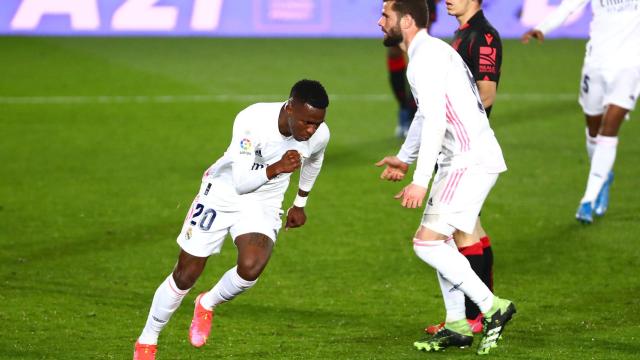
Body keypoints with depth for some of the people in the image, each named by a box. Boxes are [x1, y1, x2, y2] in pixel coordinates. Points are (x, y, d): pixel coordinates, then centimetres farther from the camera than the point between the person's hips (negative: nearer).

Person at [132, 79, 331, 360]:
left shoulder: (319, 135, -18)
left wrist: (300, 204, 22)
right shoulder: (252, 120, -32)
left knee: (251, 267, -26)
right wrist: (276, 169, -51)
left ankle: (207, 305, 7)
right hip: (222, 195, -2)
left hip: (264, 206, 2)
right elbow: (241, 183, -34)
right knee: (185, 276, 4)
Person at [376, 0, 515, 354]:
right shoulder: (430, 52, 19)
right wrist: (404, 157, 42)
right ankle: (457, 326, 19)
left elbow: (435, 120, -23)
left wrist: (420, 181, -27)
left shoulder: (427, 56, -14)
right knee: (439, 241, 16)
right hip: (459, 161, 11)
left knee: (427, 243, -13)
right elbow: (425, 114, 33)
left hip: (471, 161, -11)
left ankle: (492, 308, -8)